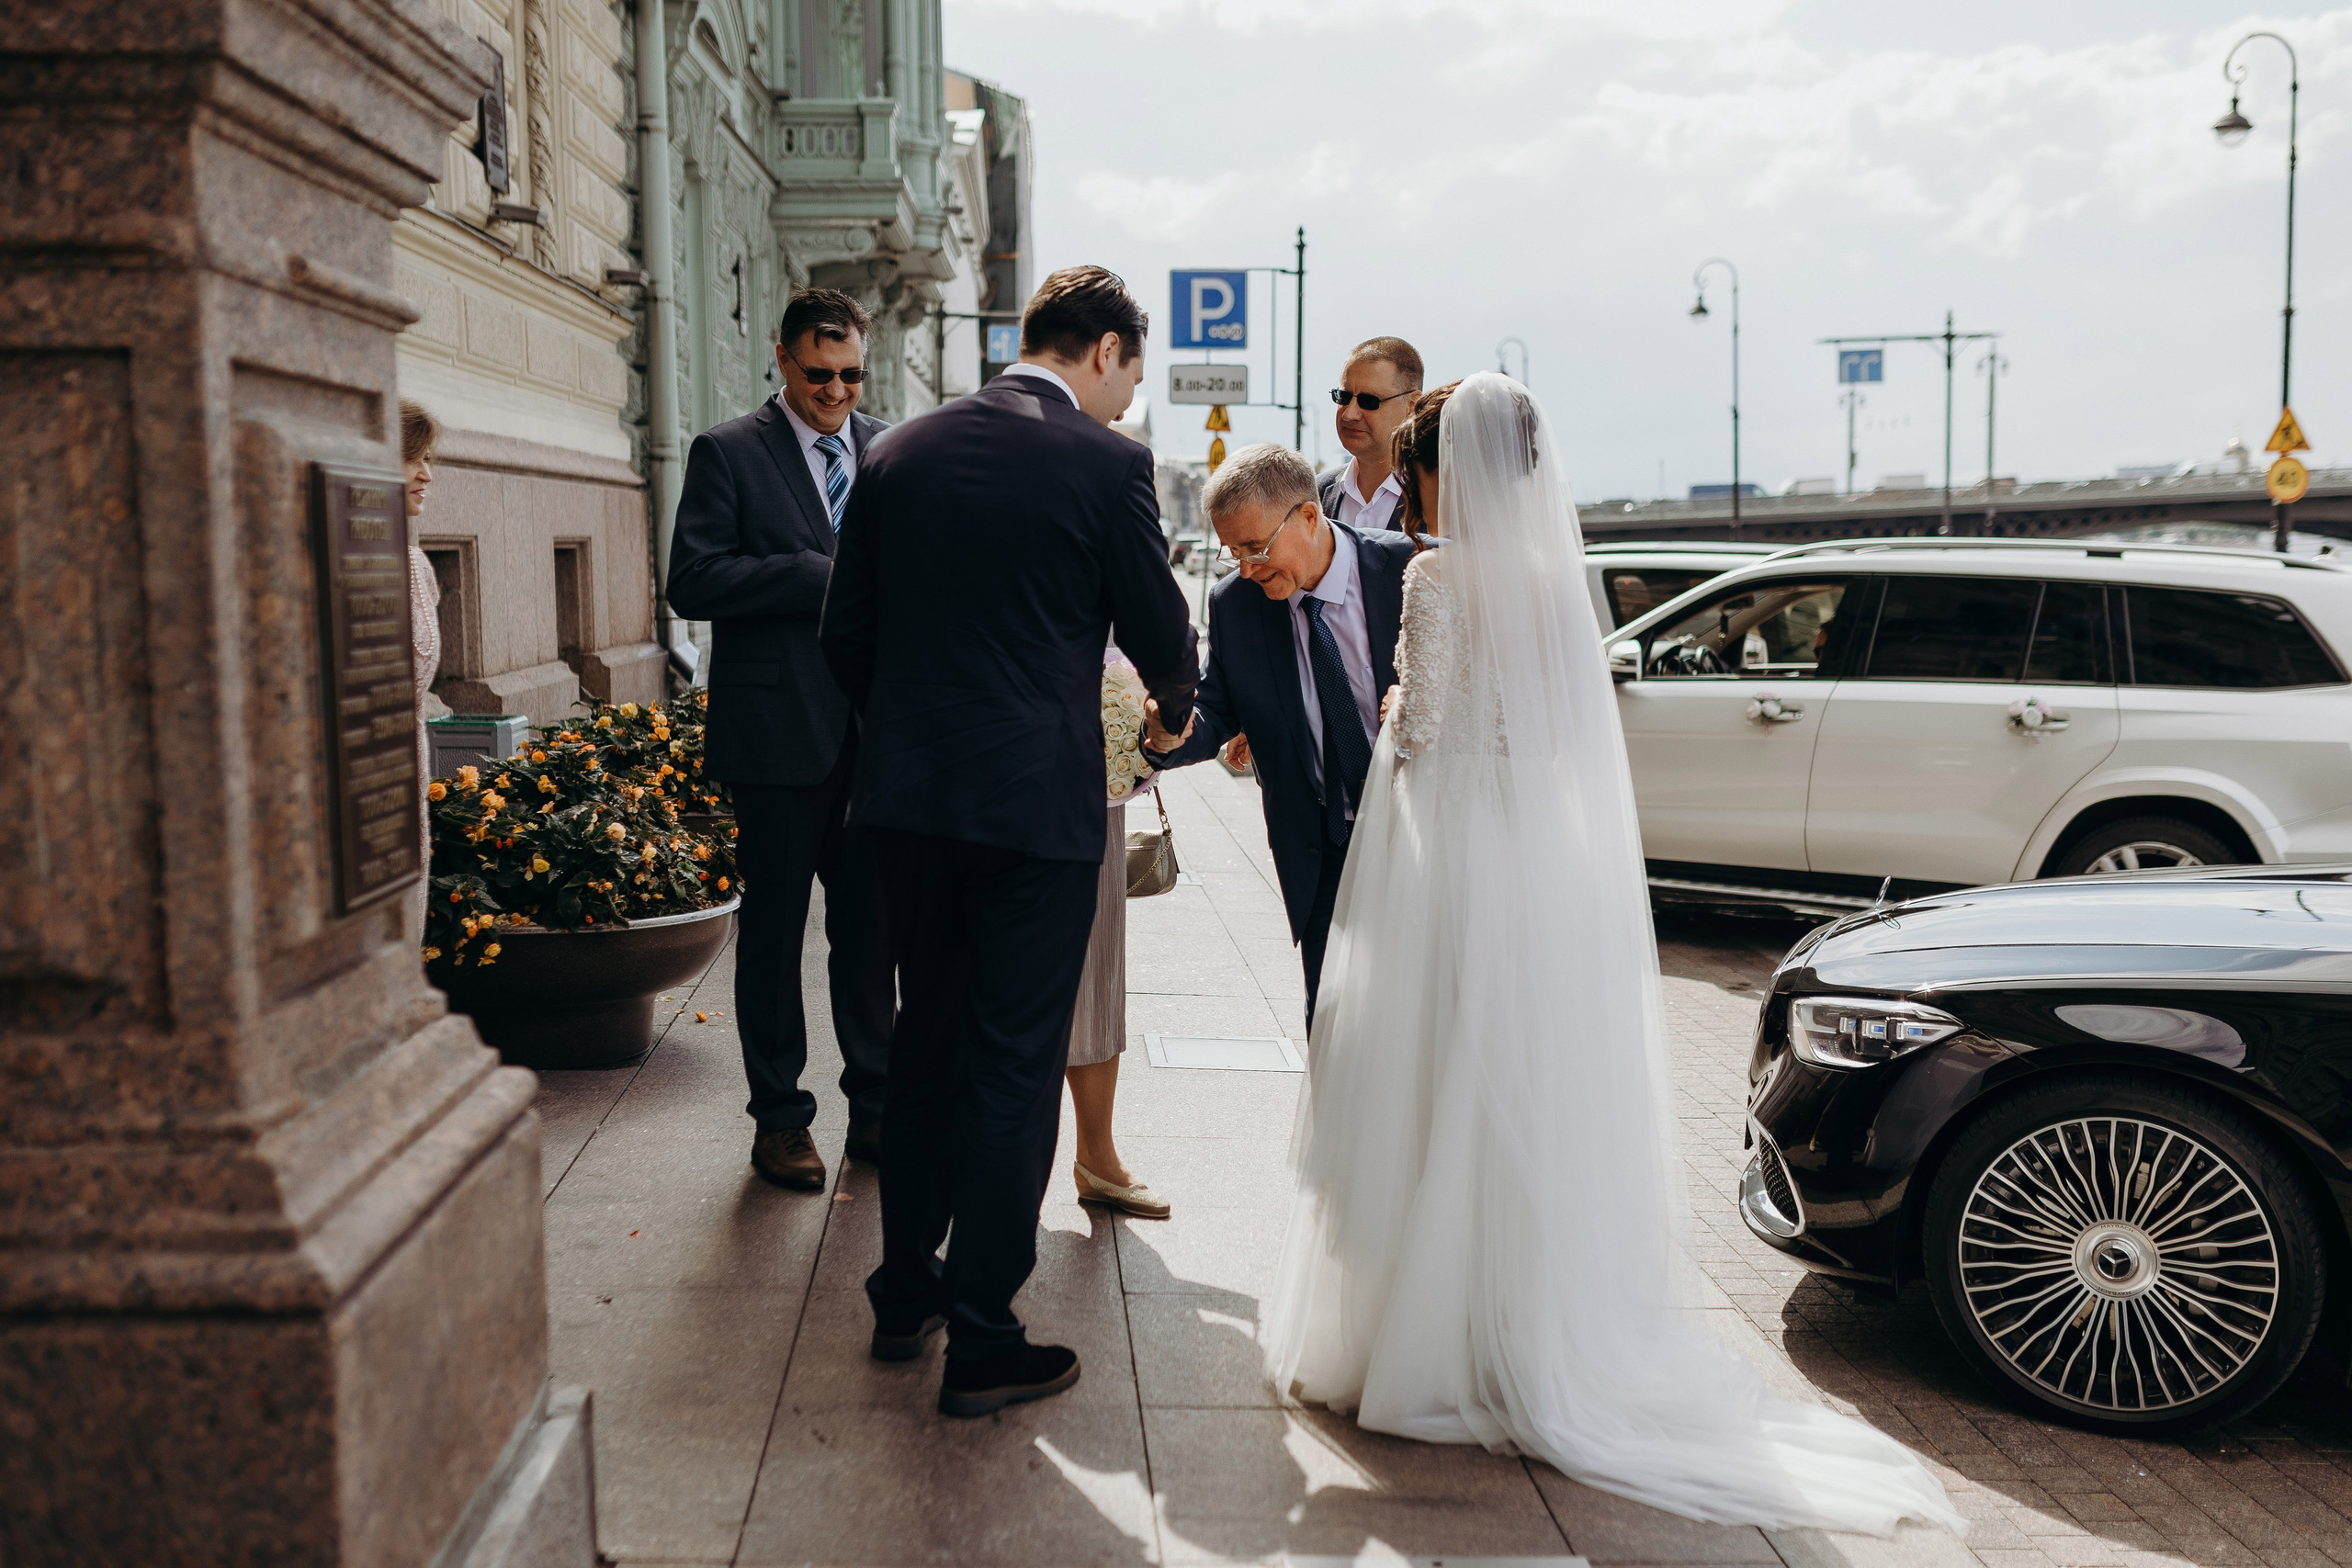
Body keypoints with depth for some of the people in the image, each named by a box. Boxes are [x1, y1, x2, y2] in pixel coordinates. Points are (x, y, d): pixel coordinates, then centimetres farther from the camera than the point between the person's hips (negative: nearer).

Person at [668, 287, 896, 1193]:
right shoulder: (727, 454, -1)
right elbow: (694, 581, -11)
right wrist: (821, 576, -16)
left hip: (876, 733, 4)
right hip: (779, 734, -3)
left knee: (870, 928, 10)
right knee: (774, 929, 7)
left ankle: (876, 1106, 23)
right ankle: (779, 1117, 18)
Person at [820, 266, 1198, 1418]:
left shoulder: (898, 454, 7)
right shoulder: (1107, 464, -8)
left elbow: (843, 637, 9)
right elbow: (1159, 637, -1)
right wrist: (1176, 700, 21)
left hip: (907, 797, 5)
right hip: (1037, 801, -5)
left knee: (928, 1042, 18)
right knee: (1015, 1064, 3)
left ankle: (905, 1293, 29)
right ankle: (982, 1342, 11)